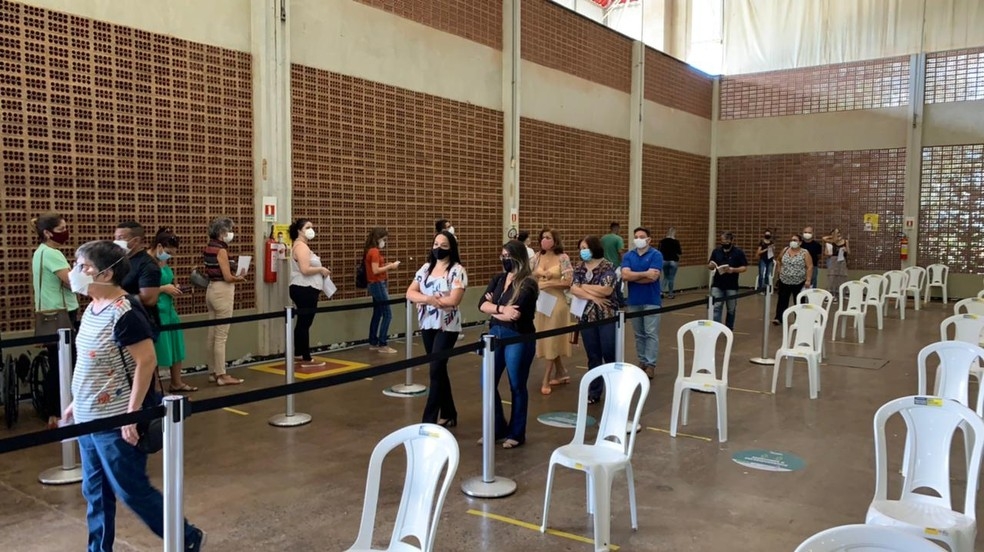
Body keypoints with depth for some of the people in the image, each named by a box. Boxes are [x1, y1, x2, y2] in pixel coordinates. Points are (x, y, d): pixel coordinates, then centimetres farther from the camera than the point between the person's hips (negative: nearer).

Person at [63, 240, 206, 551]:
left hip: (116, 422, -9)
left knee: (132, 490, 1)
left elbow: (146, 362, -23)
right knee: (95, 492, 16)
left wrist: (132, 413, -23)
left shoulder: (125, 313, -21)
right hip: (89, 419, 9)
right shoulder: (92, 309, 7)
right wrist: (78, 402, 19)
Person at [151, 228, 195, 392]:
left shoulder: (165, 263, 10)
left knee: (175, 346, 14)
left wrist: (174, 289, 6)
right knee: (156, 351, -1)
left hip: (169, 309, 9)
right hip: (155, 312, -9)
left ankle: (176, 383, 27)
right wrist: (165, 288, -18)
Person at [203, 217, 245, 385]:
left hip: (212, 290, 9)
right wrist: (239, 278, 1)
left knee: (212, 334, 12)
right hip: (222, 292, -9)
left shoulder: (209, 248, 10)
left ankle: (213, 372, 18)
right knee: (221, 336, -5)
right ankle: (222, 375, 0)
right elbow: (228, 277, -19)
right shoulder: (220, 249, -16)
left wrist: (234, 276, 13)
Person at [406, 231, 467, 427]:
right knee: (439, 370, 13)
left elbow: (453, 300, -19)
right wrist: (429, 298, -16)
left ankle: (429, 420, -3)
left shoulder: (457, 270, -9)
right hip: (427, 325, 6)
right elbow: (410, 293, 2)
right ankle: (448, 414, 25)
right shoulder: (425, 268, 9)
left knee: (436, 371, -8)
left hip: (447, 327, -6)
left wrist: (425, 299, -13)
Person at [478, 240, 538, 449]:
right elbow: (481, 304, -1)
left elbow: (515, 314, -21)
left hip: (519, 338, -6)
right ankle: (498, 428, 26)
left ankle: (516, 433, 21)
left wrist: (493, 307, -4)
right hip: (495, 334, 6)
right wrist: (501, 308, -19)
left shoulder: (528, 283, -11)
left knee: (517, 386, 6)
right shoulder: (497, 279, 9)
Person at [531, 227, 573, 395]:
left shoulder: (563, 258, -8)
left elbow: (569, 282, -11)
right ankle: (561, 374, 28)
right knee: (546, 340, 12)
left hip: (556, 302, -5)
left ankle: (546, 381, 2)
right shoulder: (537, 257, 6)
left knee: (552, 340, -2)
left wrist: (550, 283, -19)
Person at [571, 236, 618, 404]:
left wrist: (584, 286, -9)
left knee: (610, 354, 1)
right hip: (587, 316, 4)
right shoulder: (580, 268, 7)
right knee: (593, 356, 9)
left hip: (607, 316, -4)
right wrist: (593, 296, -17)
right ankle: (594, 392, 17)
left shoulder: (607, 267, -6)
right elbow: (573, 289, -5)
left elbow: (606, 290, -18)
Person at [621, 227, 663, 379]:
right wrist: (644, 273, -17)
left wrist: (633, 277, -8)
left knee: (651, 333, -3)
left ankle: (651, 365, -1)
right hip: (634, 301, 4)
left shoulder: (656, 255, -5)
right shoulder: (628, 256, 6)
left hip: (651, 301, -4)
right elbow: (624, 275, -10)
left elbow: (653, 277, -17)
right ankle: (642, 362, 19)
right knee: (639, 334, 11)